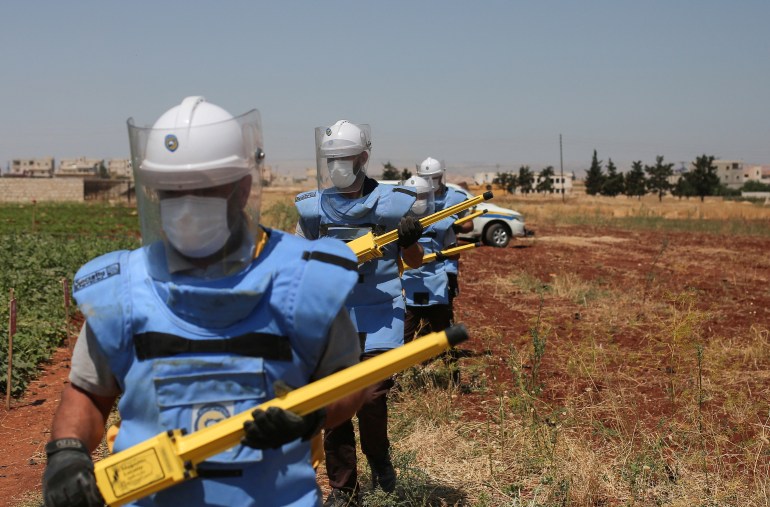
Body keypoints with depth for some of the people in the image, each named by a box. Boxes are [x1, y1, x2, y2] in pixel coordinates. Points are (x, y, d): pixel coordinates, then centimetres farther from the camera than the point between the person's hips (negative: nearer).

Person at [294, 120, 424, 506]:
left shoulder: (390, 202, -1)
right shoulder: (311, 207, 3)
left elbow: (414, 262, 7)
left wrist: (410, 240, -13)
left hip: (379, 314, -2)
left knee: (372, 396, -7)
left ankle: (378, 458, 24)